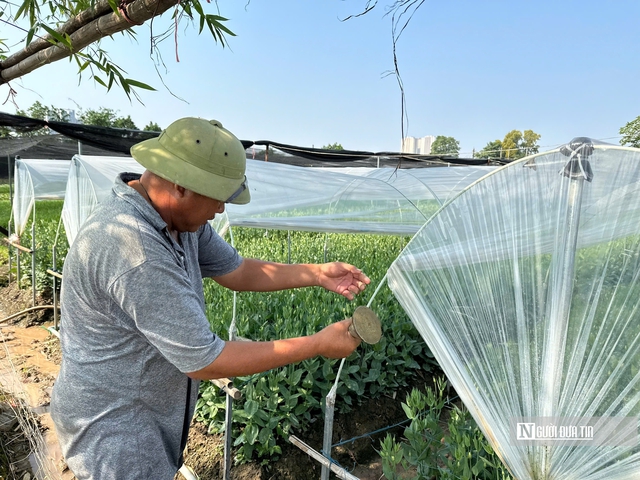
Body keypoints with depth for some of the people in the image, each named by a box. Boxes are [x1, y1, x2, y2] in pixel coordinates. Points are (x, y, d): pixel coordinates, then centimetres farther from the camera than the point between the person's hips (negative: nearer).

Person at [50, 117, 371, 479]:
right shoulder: (134, 250, -35)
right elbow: (205, 361, -30)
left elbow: (236, 271, 4)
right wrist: (318, 345, -24)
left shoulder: (181, 217, -6)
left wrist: (316, 274, -7)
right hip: (114, 424, -8)